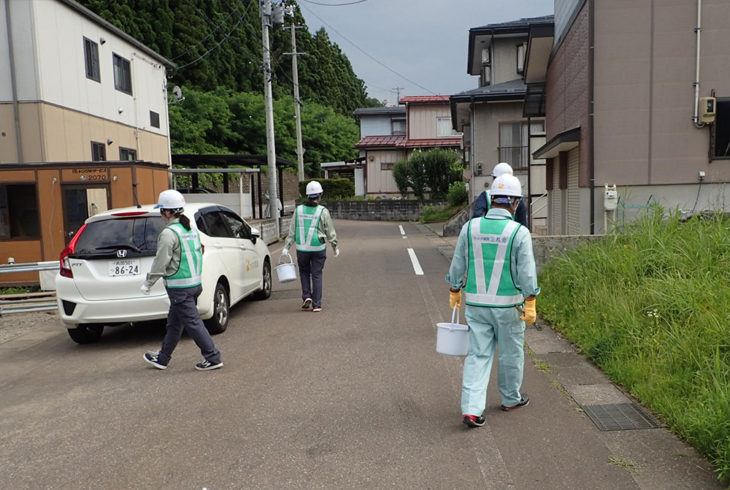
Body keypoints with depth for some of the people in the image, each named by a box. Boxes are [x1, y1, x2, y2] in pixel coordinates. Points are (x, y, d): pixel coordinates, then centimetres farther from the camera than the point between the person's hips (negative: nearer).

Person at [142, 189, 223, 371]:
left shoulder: (168, 233, -16)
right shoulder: (191, 229, 11)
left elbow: (161, 263, -17)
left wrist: (148, 283, -6)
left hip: (179, 287, -9)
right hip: (194, 282, 9)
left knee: (192, 323, -3)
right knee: (174, 323, 18)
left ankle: (212, 358, 0)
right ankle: (162, 358, 30)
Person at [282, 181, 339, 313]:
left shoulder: (298, 210, -2)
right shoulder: (323, 211, -9)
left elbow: (292, 231, -1)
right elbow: (330, 232, -2)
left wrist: (286, 247, 4)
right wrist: (335, 247, 10)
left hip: (302, 249, 2)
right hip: (318, 249, -2)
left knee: (304, 272, 21)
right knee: (316, 275, 6)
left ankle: (306, 297, 6)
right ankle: (316, 305, 6)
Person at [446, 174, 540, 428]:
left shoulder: (470, 227, -3)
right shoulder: (519, 232, -13)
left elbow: (458, 265, 3)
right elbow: (527, 273, -13)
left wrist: (454, 292, 16)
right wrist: (531, 306, -6)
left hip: (476, 302, 3)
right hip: (508, 304, -2)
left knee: (478, 355, 8)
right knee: (511, 352, 17)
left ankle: (471, 409, -1)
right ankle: (511, 398, 36)